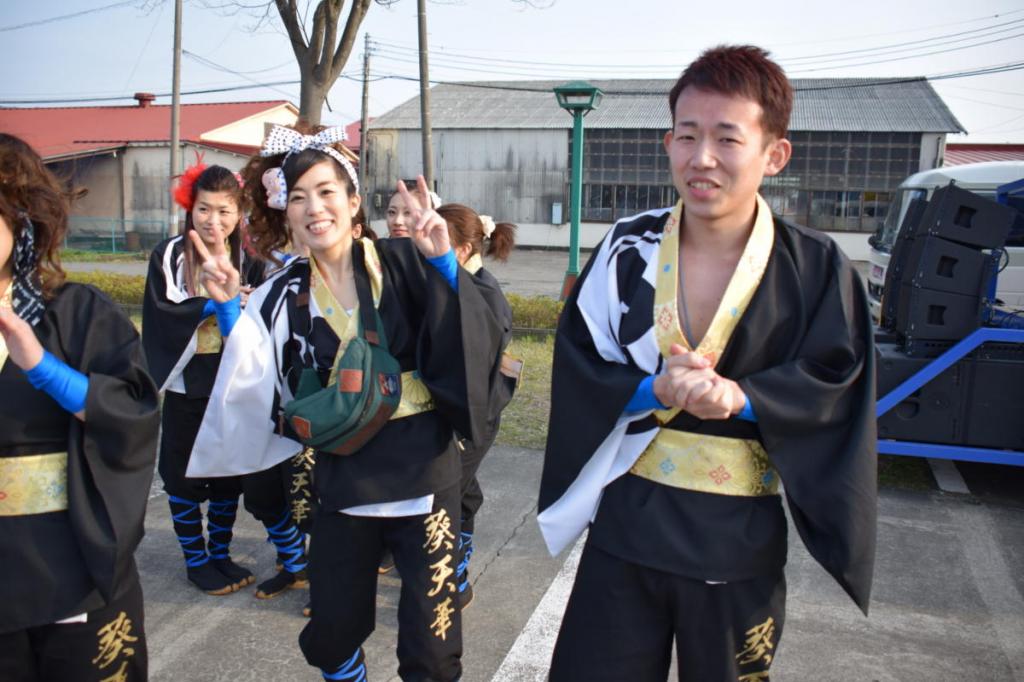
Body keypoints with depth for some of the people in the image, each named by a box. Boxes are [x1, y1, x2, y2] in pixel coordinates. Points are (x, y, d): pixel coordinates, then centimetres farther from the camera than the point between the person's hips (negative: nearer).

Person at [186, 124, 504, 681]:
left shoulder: (404, 263, -5)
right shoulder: (283, 295, 3)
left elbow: (474, 337, -15)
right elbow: (259, 391, -3)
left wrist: (444, 264, -27)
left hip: (422, 471, -2)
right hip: (343, 480, 3)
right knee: (331, 634, 16)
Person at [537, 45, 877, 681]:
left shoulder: (816, 267, -7)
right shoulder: (628, 249, -4)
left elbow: (835, 382, -6)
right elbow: (578, 365, -3)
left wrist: (741, 396, -22)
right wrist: (652, 390, -21)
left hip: (740, 537, 0)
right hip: (627, 518, 1)